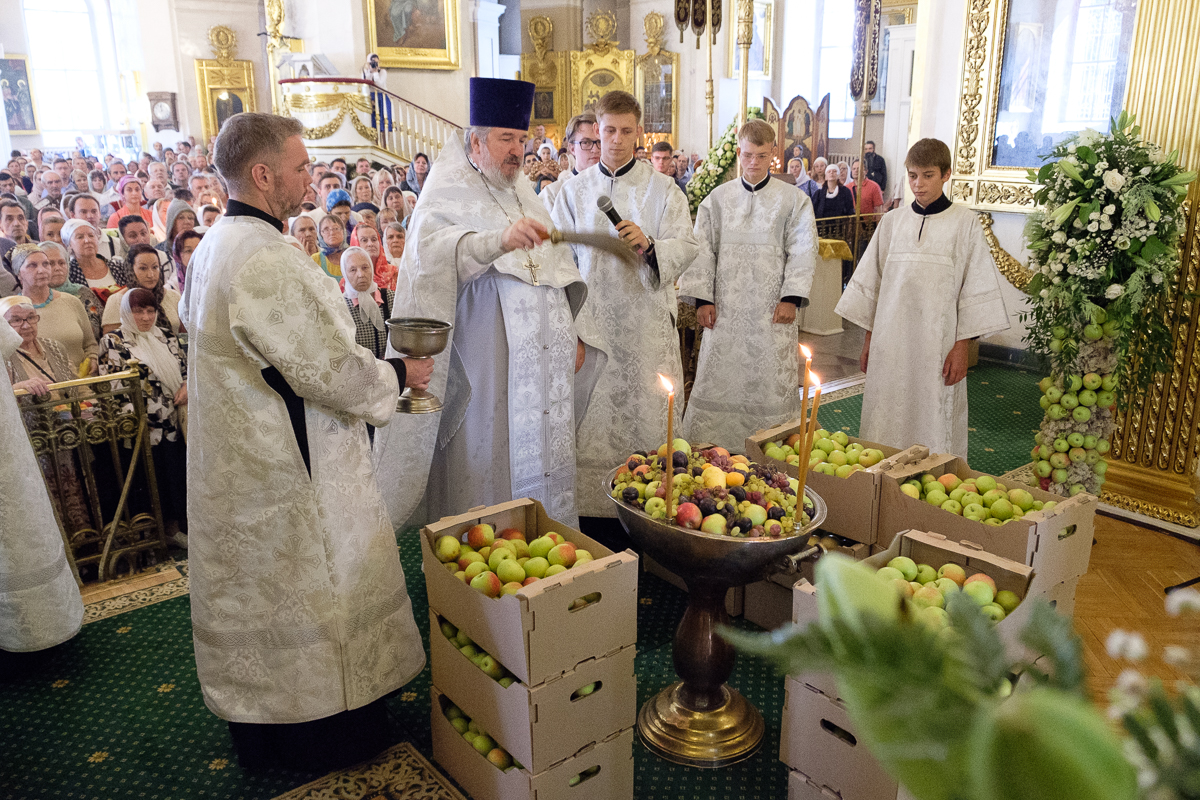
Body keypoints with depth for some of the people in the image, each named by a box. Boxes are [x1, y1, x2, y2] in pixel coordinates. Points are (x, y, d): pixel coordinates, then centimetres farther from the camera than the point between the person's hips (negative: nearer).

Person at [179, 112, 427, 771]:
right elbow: (333, 369, -26)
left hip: (238, 463, 10)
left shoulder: (213, 247, 7)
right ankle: (329, 735, 26)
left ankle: (261, 729, 39)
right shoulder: (266, 261, -26)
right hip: (291, 472, -10)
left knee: (260, 590, 21)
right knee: (316, 591, 8)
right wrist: (399, 373, -8)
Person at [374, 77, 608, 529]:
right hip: (488, 368, -7)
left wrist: (576, 333, 15)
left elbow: (560, 269, 23)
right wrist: (499, 240, -42)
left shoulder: (523, 194, 20)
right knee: (490, 465, -2)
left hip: (547, 357, 7)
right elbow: (432, 248, -26)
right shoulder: (450, 194, -3)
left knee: (545, 458, 12)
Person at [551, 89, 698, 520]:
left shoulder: (662, 189, 6)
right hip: (594, 319, 1)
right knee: (595, 418, 2)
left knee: (650, 417, -1)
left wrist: (648, 244, -22)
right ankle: (595, 505, 12)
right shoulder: (575, 190, 12)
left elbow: (686, 246, -2)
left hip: (647, 320, -1)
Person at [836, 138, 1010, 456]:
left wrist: (962, 346, -6)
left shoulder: (965, 222, 1)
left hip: (938, 341, -2)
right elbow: (870, 281, 14)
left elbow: (976, 287, 1)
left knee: (934, 421, 0)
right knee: (886, 425, 5)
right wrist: (868, 339, 12)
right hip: (889, 340, 3)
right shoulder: (892, 221, 9)